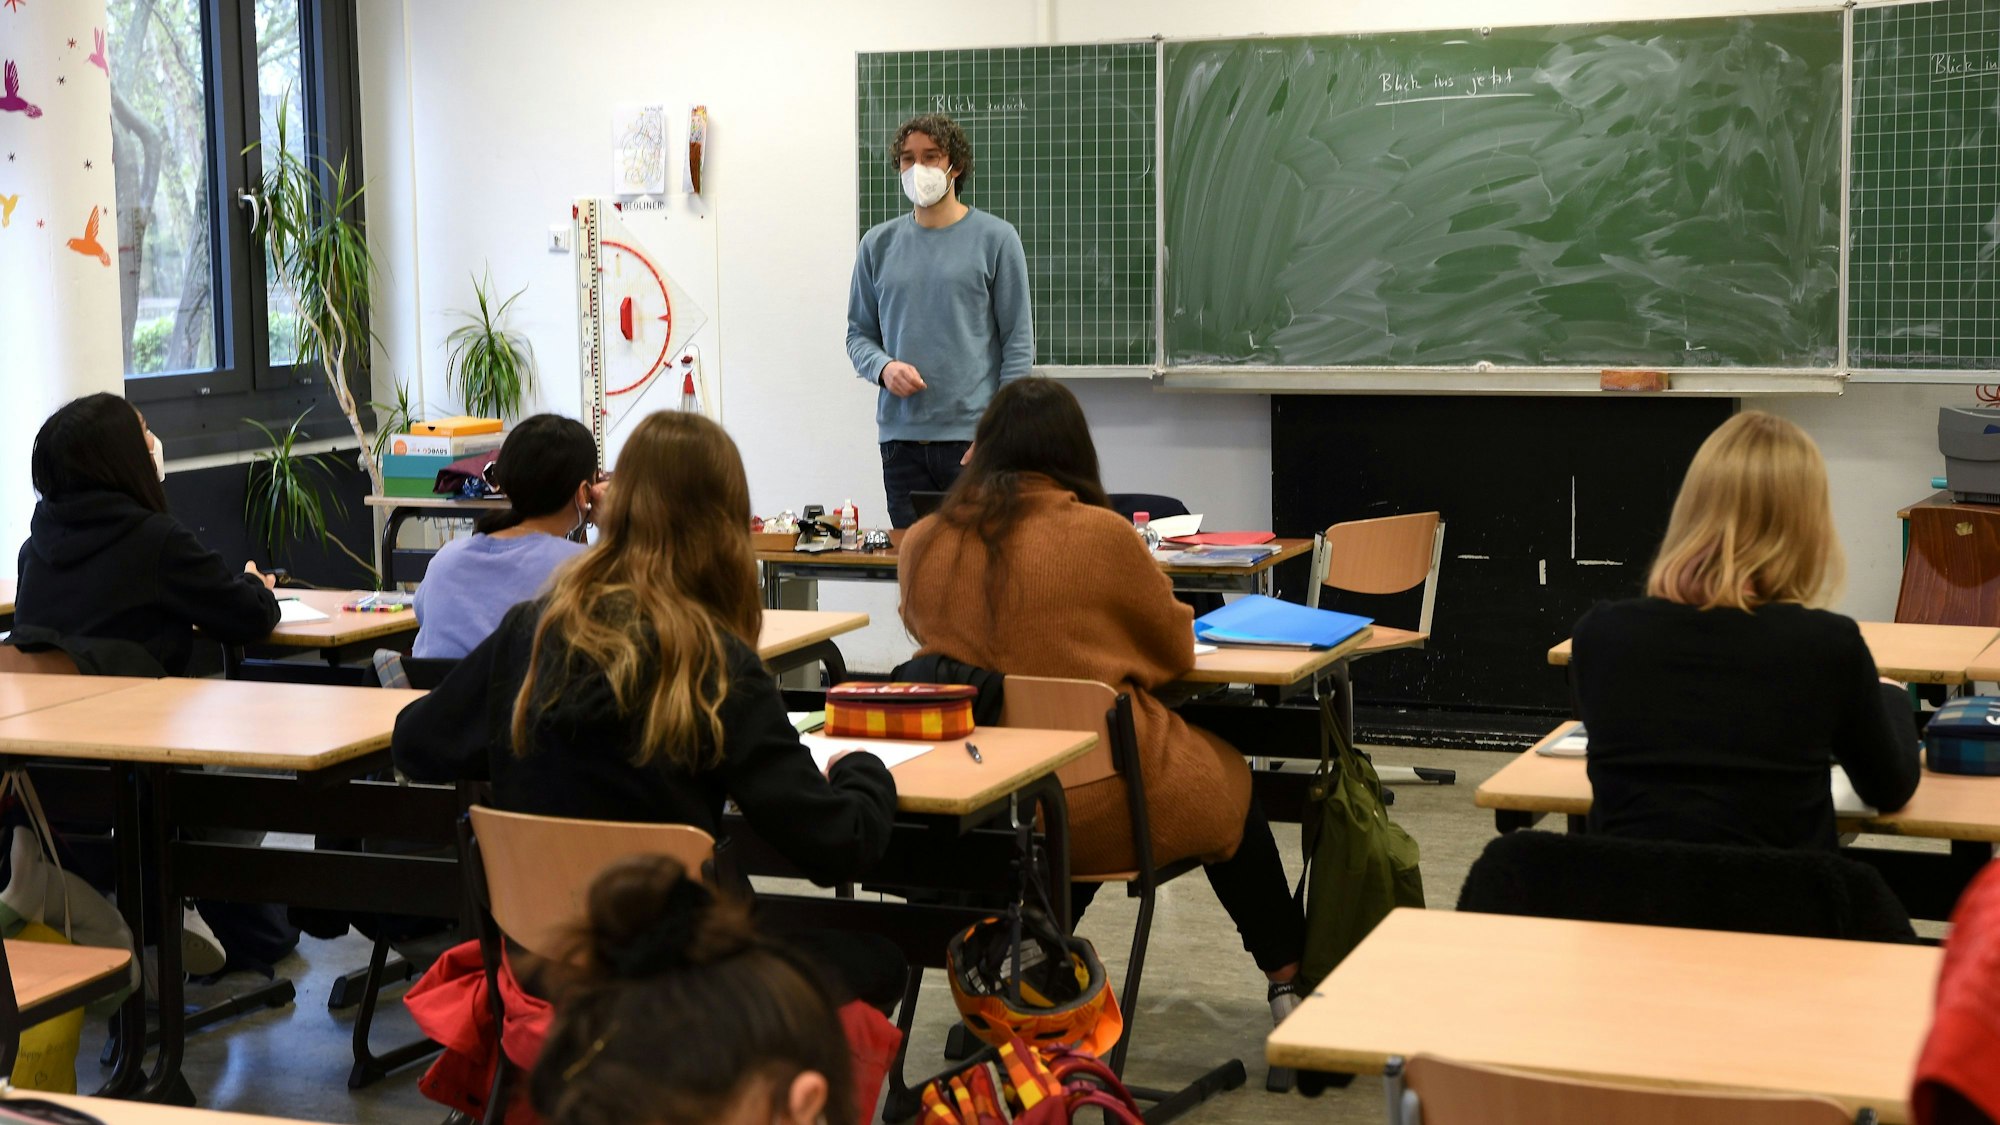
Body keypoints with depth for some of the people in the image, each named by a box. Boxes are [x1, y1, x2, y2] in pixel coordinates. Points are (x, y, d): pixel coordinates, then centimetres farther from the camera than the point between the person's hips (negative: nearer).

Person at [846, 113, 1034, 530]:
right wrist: (883, 367, -7)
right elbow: (859, 333, 17)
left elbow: (1018, 342, 0)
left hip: (973, 433, -3)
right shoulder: (878, 244, 12)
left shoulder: (995, 238, 2)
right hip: (901, 436, 3)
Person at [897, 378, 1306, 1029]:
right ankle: (1289, 980, 35)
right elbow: (1176, 652, 1)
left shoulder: (923, 543, -3)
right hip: (1095, 809, -5)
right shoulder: (1101, 534, -14)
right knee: (1230, 781, 25)